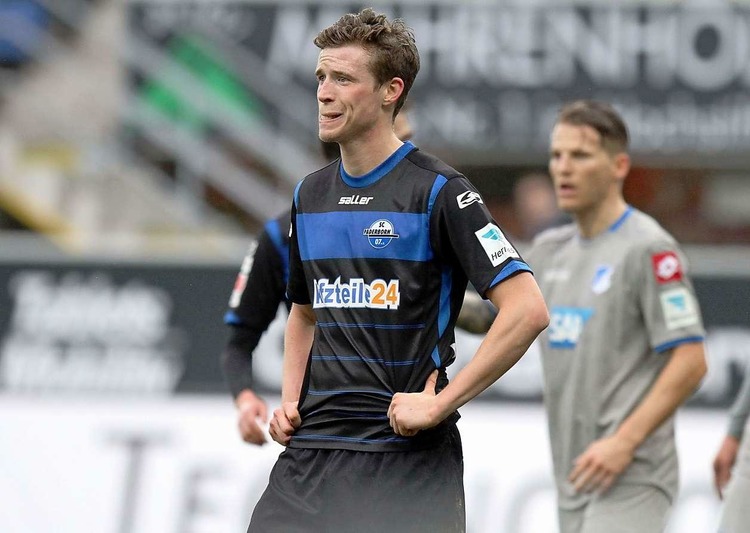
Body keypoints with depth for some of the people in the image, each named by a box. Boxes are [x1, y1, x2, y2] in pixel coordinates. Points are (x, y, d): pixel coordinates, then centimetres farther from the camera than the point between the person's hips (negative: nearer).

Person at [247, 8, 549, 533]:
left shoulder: (438, 191, -9)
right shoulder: (310, 195, 13)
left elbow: (528, 311, -16)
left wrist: (438, 405, -16)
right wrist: (290, 401, 11)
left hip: (409, 462, -6)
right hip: (311, 448, 6)